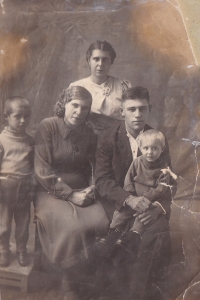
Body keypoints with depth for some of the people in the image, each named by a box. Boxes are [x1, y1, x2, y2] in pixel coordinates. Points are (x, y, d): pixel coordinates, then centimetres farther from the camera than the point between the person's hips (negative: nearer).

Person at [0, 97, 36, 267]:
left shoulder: (30, 141, 4)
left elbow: (33, 165, 8)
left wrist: (32, 186, 4)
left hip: (24, 187, 3)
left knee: (23, 222, 13)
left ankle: (22, 250, 30)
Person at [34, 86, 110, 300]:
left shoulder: (89, 134, 7)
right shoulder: (48, 127, -8)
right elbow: (43, 172, -12)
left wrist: (91, 190, -4)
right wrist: (70, 195, -17)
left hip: (81, 192, 4)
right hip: (51, 193, -4)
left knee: (101, 222, -24)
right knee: (73, 227, -30)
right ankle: (69, 282, -4)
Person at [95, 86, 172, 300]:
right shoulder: (108, 139, 2)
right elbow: (102, 181, -6)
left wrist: (160, 207, -17)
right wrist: (129, 199, -23)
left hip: (149, 204, 2)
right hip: (118, 203, -1)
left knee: (160, 232, -27)